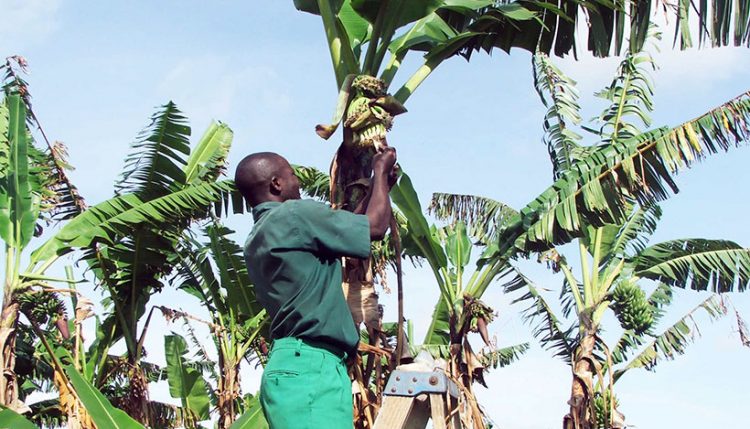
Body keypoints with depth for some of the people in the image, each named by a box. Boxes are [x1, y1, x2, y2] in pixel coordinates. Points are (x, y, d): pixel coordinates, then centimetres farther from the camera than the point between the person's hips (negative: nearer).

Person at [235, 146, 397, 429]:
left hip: (295, 363, 10)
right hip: (309, 365, -10)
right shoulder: (294, 214, -6)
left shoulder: (256, 241, 22)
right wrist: (381, 171, 16)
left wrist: (378, 184, 36)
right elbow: (375, 226, -1)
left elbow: (346, 229, 30)